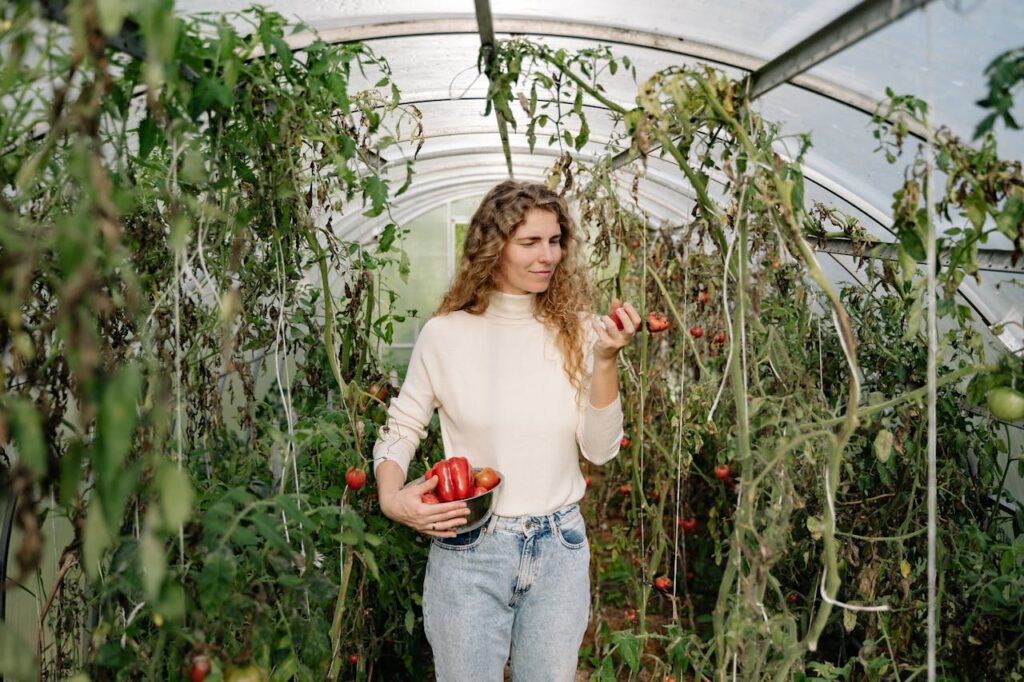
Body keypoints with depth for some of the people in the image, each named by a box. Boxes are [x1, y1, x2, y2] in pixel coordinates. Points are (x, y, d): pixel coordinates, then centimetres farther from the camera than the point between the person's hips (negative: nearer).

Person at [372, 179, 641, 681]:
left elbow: (601, 450, -5)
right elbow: (400, 430, 3)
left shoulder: (576, 332, -3)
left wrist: (606, 360, -17)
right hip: (468, 550, -2)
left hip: (560, 548, 2)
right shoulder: (446, 334, -8)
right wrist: (391, 497, -15)